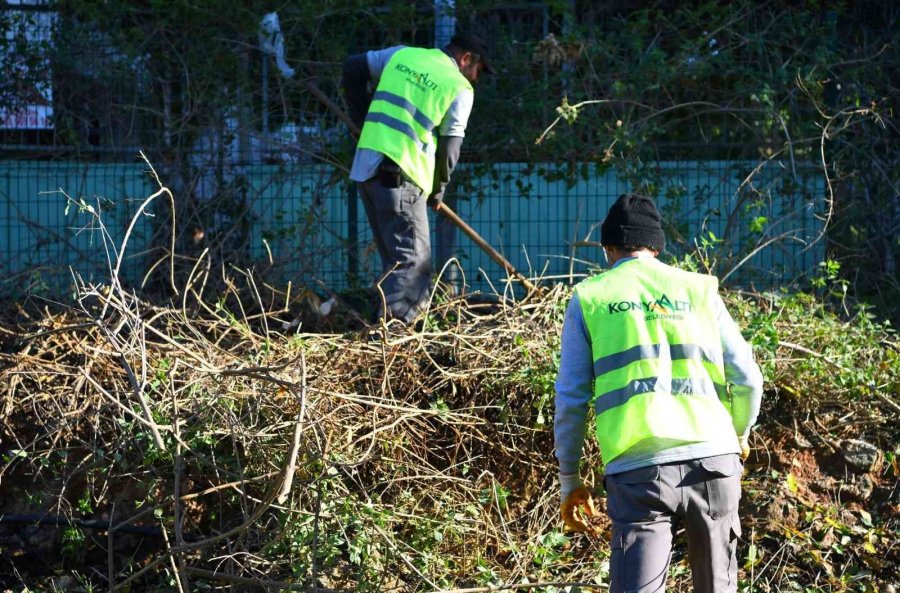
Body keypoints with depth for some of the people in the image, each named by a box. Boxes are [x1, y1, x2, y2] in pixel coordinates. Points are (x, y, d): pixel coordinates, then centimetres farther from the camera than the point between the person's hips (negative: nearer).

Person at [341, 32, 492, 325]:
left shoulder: (402, 54, 15)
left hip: (365, 166, 7)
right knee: (412, 260, -2)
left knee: (394, 255, 17)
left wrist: (366, 120, 22)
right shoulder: (461, 89, 0)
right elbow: (449, 145, 0)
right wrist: (438, 190, 13)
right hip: (401, 176, -7)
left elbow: (353, 69, 17)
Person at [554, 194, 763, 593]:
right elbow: (748, 380, 12)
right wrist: (740, 435, 31)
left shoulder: (589, 299, 10)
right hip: (712, 458, 2)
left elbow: (571, 398, 7)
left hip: (638, 469, -2)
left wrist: (569, 478, 17)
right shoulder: (699, 289, 14)